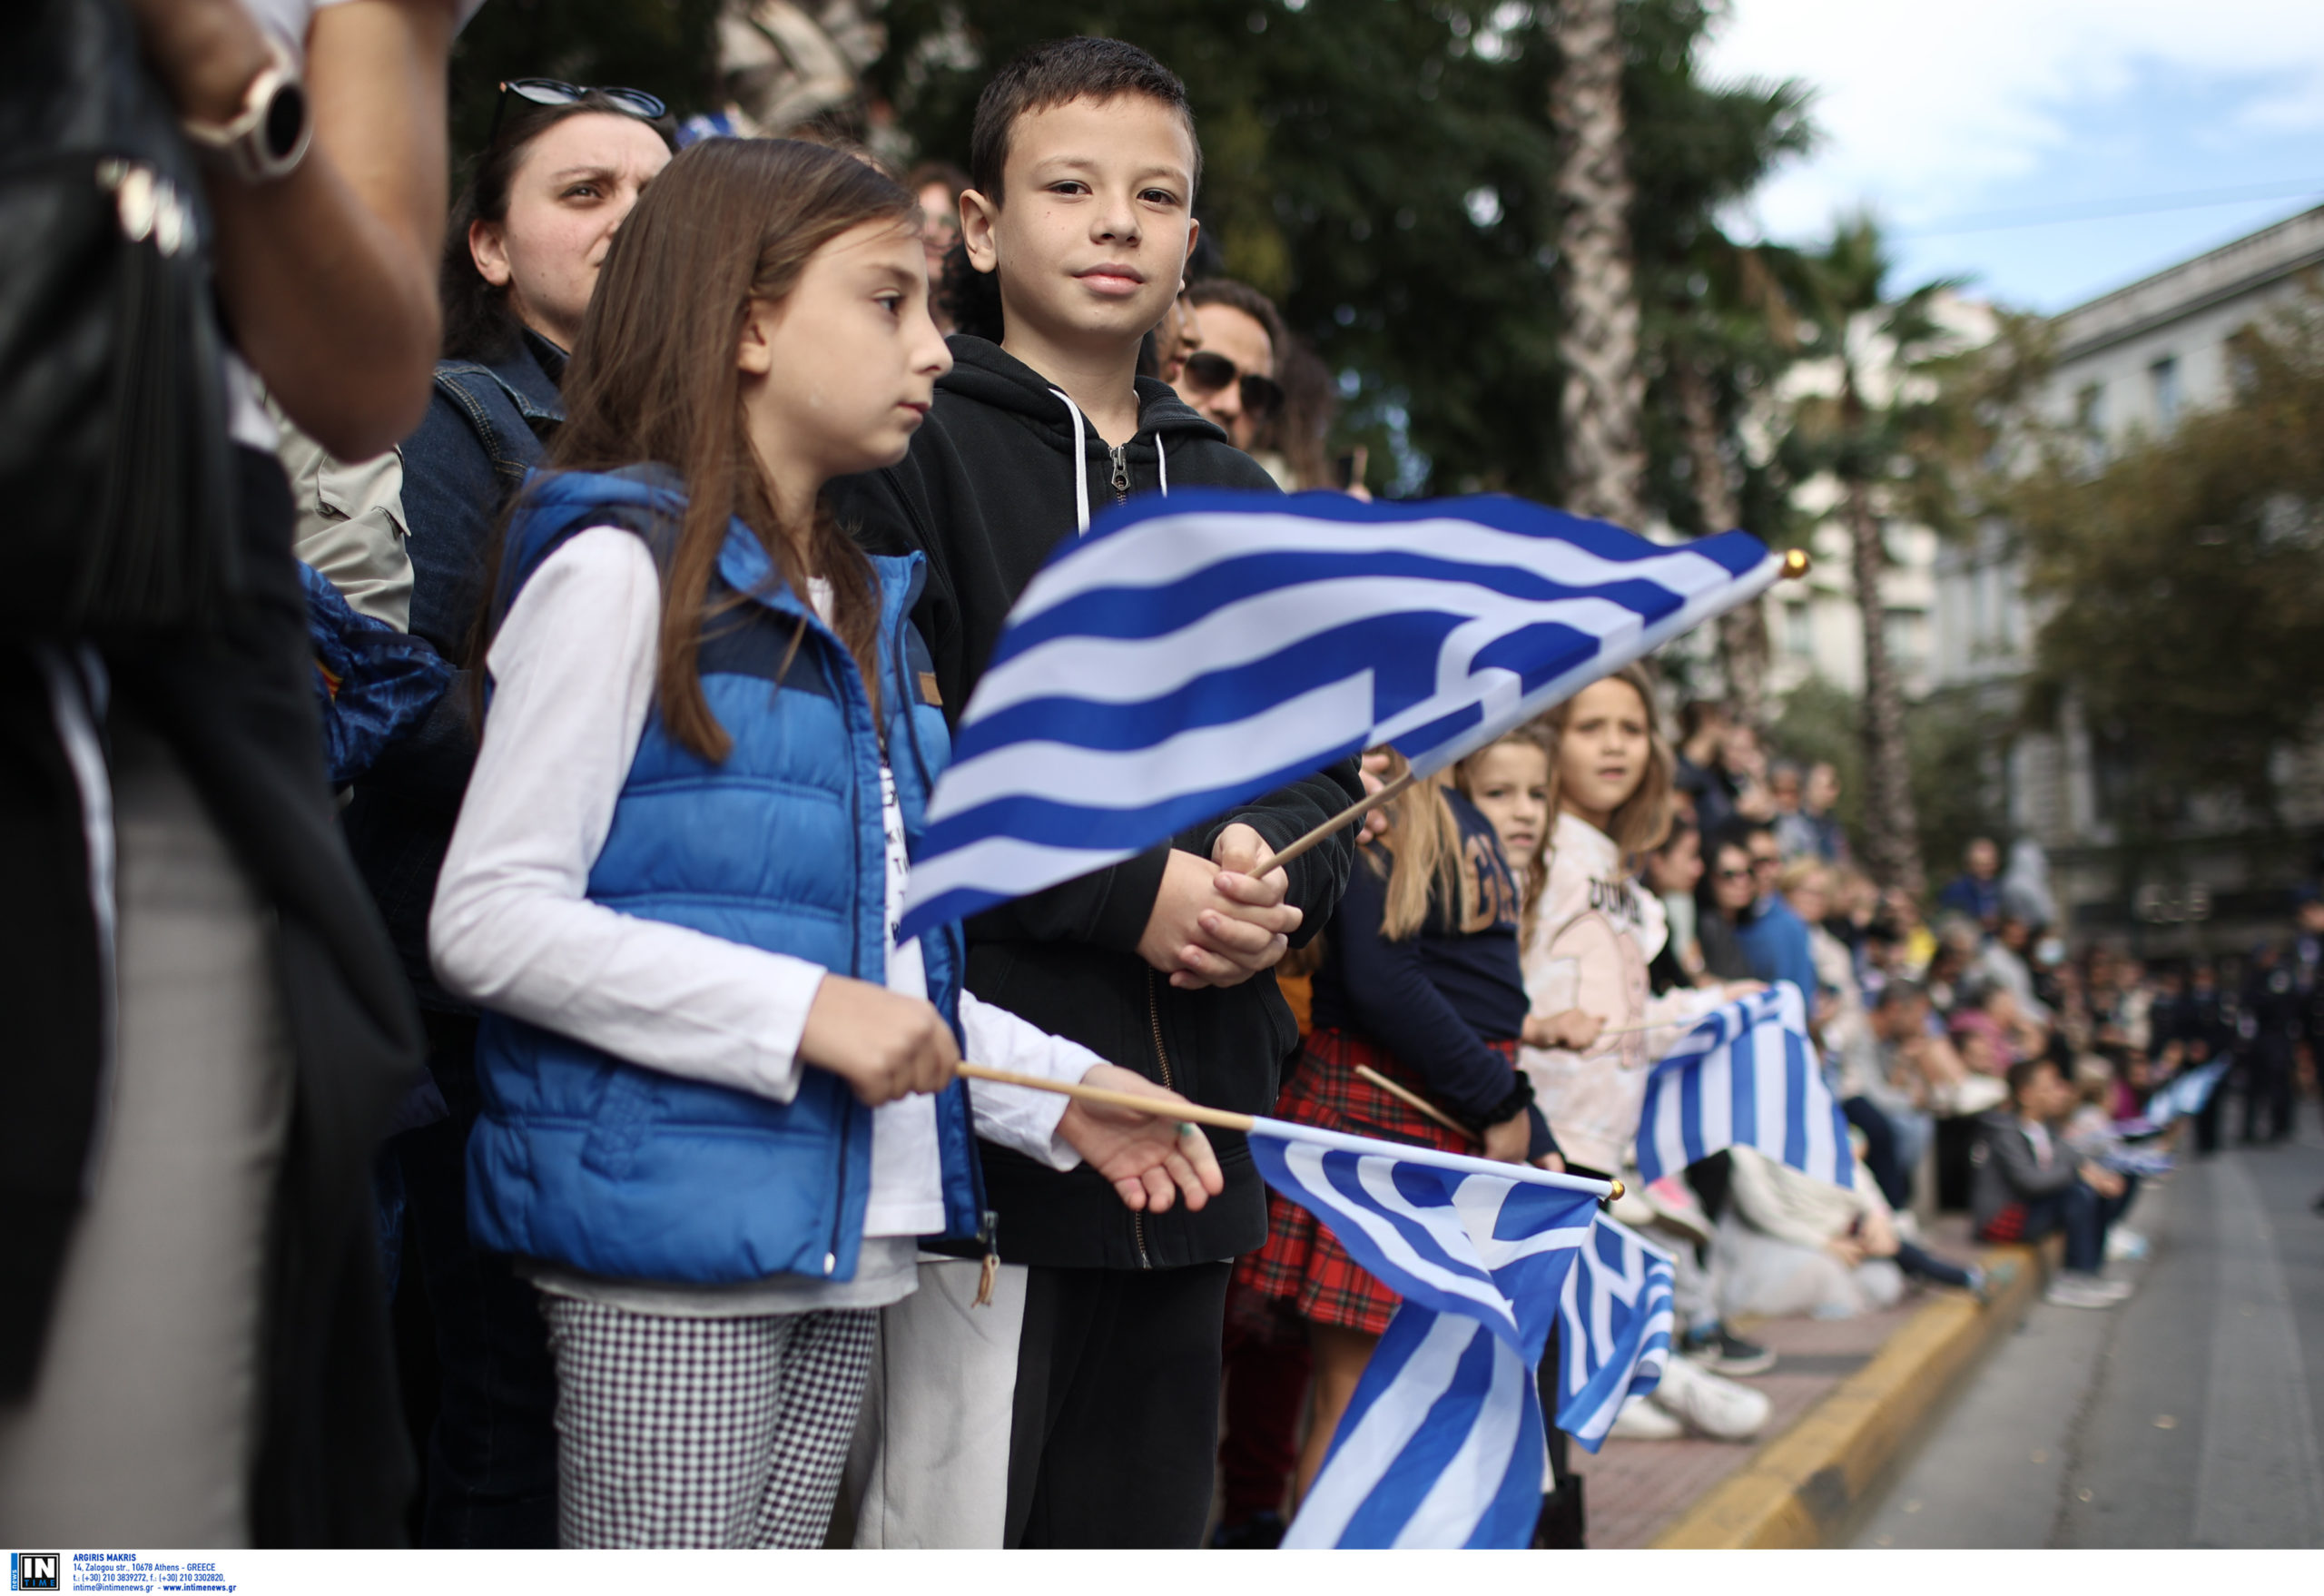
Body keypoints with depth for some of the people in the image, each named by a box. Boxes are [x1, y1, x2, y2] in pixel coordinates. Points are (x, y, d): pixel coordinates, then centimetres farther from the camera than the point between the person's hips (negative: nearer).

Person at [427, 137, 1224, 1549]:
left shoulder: (862, 602, 17)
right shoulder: (622, 566, -9)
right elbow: (488, 919, -16)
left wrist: (1059, 1091, 7)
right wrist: (801, 1010, -19)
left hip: (854, 1239, 8)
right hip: (671, 1231, -8)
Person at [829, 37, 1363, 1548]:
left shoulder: (1232, 489, 20)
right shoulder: (912, 446, -2)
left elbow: (1329, 753, 17)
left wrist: (1272, 870, -5)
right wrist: (1127, 889, -17)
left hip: (1194, 1101, 7)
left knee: (1148, 1513, 15)